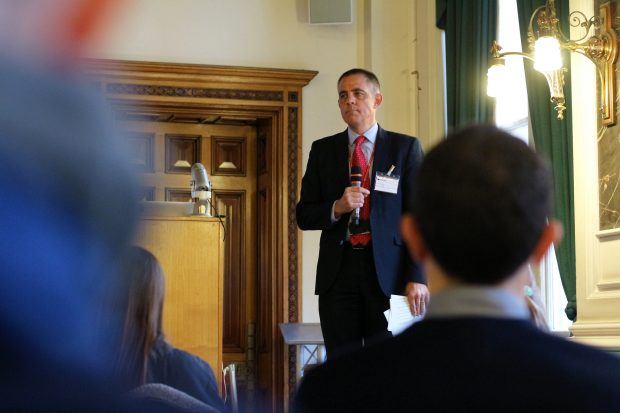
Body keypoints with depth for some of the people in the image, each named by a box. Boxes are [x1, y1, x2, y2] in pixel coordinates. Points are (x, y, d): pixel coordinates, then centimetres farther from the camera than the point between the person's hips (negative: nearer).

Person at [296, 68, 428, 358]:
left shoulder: (406, 148, 5)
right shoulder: (323, 150, 12)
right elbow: (304, 215, 11)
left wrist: (417, 277, -8)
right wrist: (336, 208, -10)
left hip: (388, 272, -2)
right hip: (338, 272, 2)